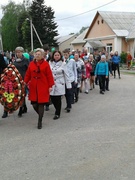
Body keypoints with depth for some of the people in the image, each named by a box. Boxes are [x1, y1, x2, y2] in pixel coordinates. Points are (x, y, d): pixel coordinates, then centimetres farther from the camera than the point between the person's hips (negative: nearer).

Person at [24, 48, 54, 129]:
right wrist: (25, 83, 4)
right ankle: (41, 115, 30)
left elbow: (49, 75, -4)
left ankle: (40, 122, 12)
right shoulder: (31, 64, 7)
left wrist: (50, 86, -7)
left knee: (41, 104, -1)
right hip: (33, 87, 3)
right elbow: (28, 75, 9)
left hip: (43, 87, -3)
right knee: (34, 104, 1)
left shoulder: (45, 64, -3)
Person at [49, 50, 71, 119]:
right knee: (52, 98, 4)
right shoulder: (50, 63, 5)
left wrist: (68, 85, -3)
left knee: (58, 99, -3)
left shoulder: (63, 64, -3)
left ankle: (57, 114, 13)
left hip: (59, 84, -3)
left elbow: (66, 75, -1)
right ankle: (57, 110, 31)